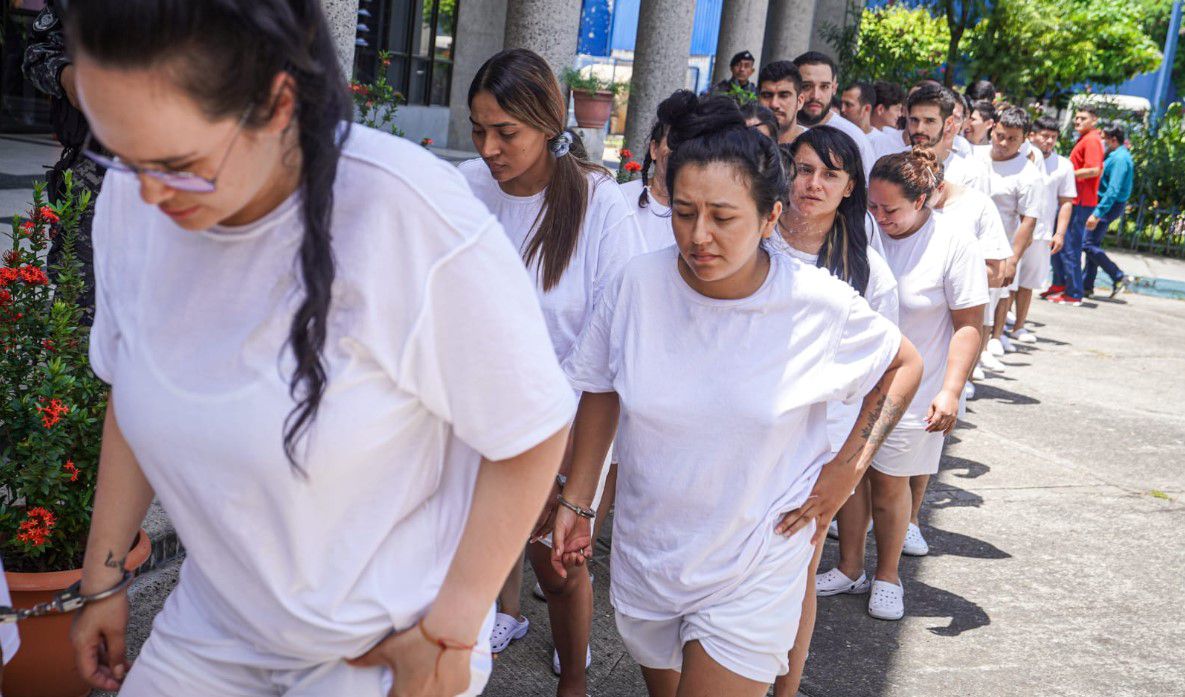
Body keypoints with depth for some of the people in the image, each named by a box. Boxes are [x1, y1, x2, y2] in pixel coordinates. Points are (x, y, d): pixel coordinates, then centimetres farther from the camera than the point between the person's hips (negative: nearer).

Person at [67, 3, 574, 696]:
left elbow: (533, 432, -20)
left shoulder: (412, 218, -28)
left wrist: (446, 639, -14)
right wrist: (102, 579, 12)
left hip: (386, 640, -4)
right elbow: (134, 395, 5)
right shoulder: (133, 198, -11)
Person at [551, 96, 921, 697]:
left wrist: (850, 466, -7)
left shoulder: (820, 304, -17)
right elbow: (600, 391, 2)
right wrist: (576, 501, 4)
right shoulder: (639, 283, -13)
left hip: (752, 574, -3)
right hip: (645, 555, 3)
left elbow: (904, 365, 2)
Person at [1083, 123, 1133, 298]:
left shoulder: (1120, 158, -19)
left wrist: (1097, 214, -29)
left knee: (1089, 245, -10)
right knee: (1093, 244, 12)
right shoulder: (1115, 155, 13)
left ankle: (1118, 277, -3)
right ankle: (1087, 286, 16)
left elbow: (1113, 190, -26)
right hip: (1105, 203, 10)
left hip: (1109, 205, -10)